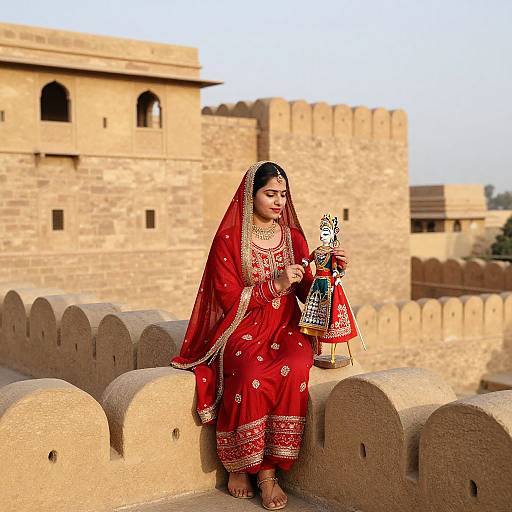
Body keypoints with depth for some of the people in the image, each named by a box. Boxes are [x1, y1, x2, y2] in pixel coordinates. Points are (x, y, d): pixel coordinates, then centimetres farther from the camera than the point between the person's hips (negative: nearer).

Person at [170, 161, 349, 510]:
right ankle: (238, 465, -12)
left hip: (286, 327, 3)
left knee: (294, 370, -32)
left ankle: (268, 470, -21)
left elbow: (308, 292, 10)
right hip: (243, 327, -3)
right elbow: (228, 298, -6)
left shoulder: (293, 236, 13)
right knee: (252, 376, -35)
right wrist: (275, 285, -16)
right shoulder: (229, 239, 0)